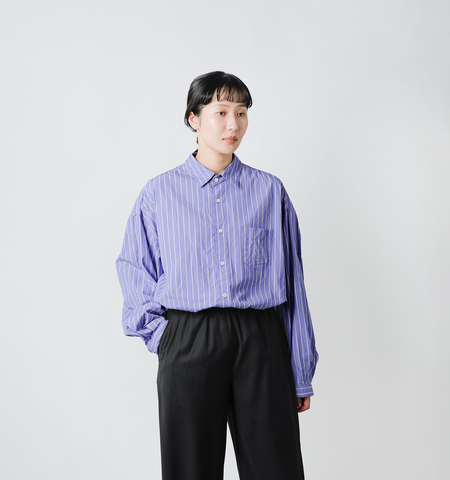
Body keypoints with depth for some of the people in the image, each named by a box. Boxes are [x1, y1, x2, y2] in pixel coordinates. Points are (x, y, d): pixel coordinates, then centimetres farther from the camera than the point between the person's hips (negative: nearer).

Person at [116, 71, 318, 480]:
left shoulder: (270, 191, 8)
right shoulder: (159, 193, 7)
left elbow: (292, 282, 6)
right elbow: (135, 276, 12)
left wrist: (301, 376, 6)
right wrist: (161, 336, -2)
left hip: (259, 341, 1)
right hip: (187, 344, 0)